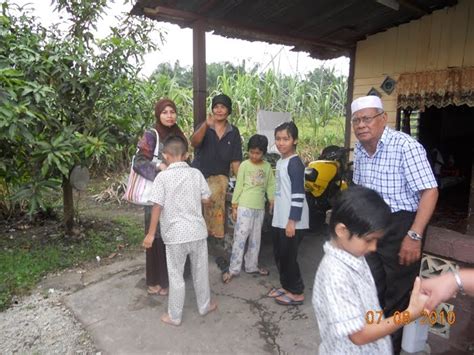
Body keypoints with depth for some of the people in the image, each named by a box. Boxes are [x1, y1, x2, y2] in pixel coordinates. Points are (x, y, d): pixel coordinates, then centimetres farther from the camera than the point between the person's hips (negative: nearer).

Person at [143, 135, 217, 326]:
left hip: (175, 234, -2)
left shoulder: (163, 176, -11)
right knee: (200, 271, 19)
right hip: (197, 231, 3)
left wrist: (151, 233, -4)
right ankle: (205, 305, 36)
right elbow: (206, 199, 3)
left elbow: (157, 206, -12)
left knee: (176, 276, 11)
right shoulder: (196, 173, -3)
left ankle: (174, 316, 25)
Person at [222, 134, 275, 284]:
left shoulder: (267, 166, 6)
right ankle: (233, 269, 3)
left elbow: (270, 185, 10)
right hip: (244, 206, -4)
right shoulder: (244, 165, -5)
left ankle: (252, 266, 27)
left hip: (260, 207, 4)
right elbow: (238, 186, -4)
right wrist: (234, 205, -5)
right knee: (240, 237, -5)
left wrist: (272, 201, -2)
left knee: (255, 239, 14)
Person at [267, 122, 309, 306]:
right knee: (279, 255, 17)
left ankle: (297, 292, 19)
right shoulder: (280, 161, 11)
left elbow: (298, 194, -20)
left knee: (288, 256, 2)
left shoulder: (295, 162, -16)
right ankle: (286, 286, 34)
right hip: (280, 218, 9)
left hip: (292, 220, -9)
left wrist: (292, 221, -21)